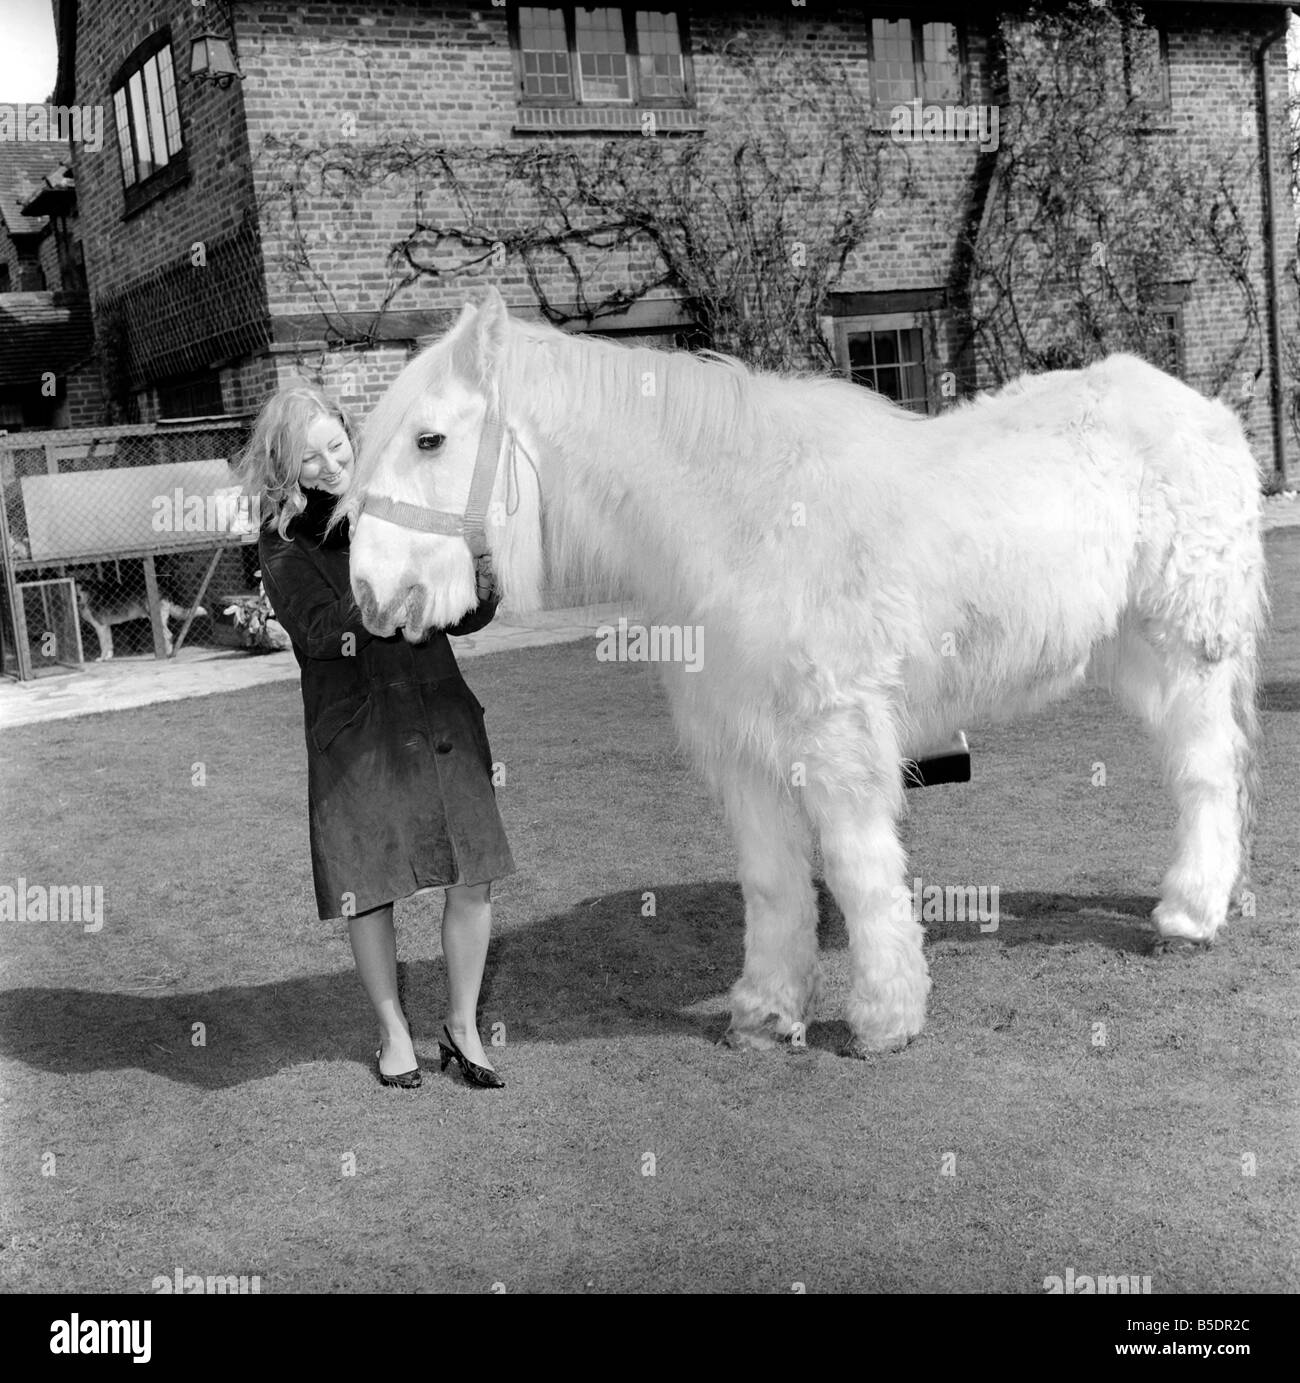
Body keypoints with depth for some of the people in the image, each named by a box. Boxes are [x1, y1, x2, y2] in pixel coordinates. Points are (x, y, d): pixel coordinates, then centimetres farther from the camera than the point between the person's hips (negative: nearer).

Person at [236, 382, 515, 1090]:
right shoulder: (284, 542, -1)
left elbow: (464, 618, 8)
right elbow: (318, 631, -16)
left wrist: (482, 584, -14)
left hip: (440, 713, 2)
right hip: (354, 731, -2)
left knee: (475, 878, 0)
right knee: (370, 890, 4)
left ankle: (462, 1026, 20)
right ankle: (393, 1029, 27)